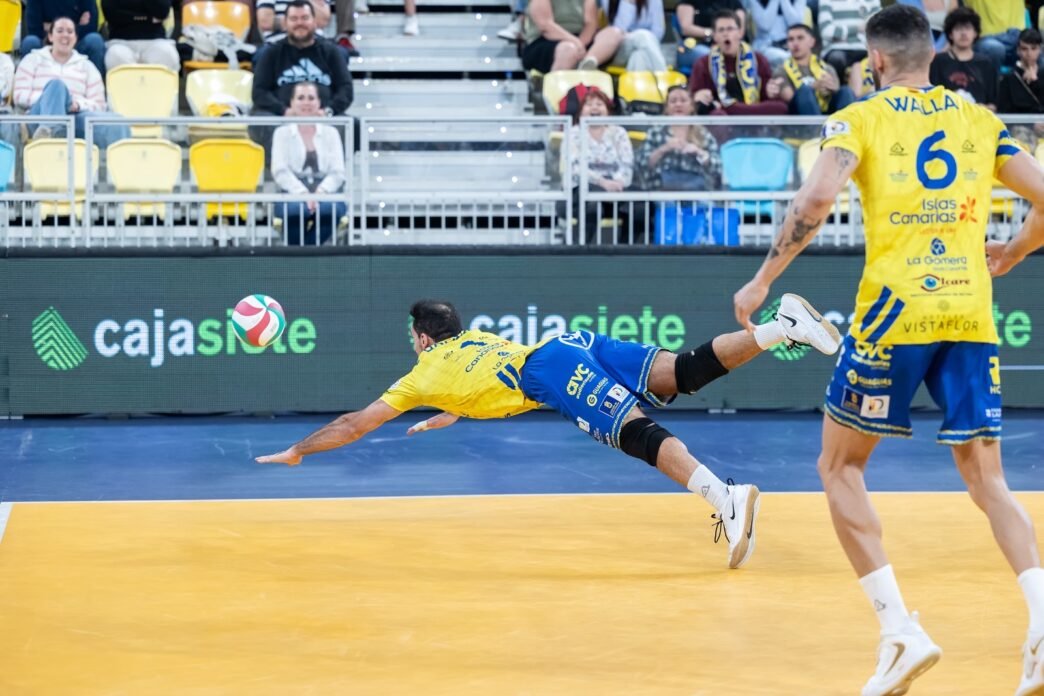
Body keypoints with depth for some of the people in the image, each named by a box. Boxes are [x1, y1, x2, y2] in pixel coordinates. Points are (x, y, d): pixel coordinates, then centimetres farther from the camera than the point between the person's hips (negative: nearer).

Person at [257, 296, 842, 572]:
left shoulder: (425, 377, 21)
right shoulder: (475, 339, 39)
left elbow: (353, 426, 29)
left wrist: (296, 453, 41)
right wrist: (447, 417, 78)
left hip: (549, 371, -7)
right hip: (570, 342, 7)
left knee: (640, 435, -26)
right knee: (686, 372, -9)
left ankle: (726, 498, -47)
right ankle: (783, 326, -27)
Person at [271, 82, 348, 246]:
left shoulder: (330, 133, 18)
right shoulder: (282, 133, 14)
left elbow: (338, 172, 7)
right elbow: (280, 172, 0)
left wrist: (321, 191, -14)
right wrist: (302, 193, -17)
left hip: (325, 193, 2)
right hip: (292, 193, -2)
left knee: (331, 208, -36)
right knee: (296, 209, -39)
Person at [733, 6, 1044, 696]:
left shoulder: (860, 119, 2)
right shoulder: (981, 121, 13)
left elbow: (818, 197, -14)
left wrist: (763, 280, -6)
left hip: (895, 309, -3)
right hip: (971, 314, 3)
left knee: (840, 466, 11)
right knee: (987, 477, 11)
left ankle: (900, 630, -2)